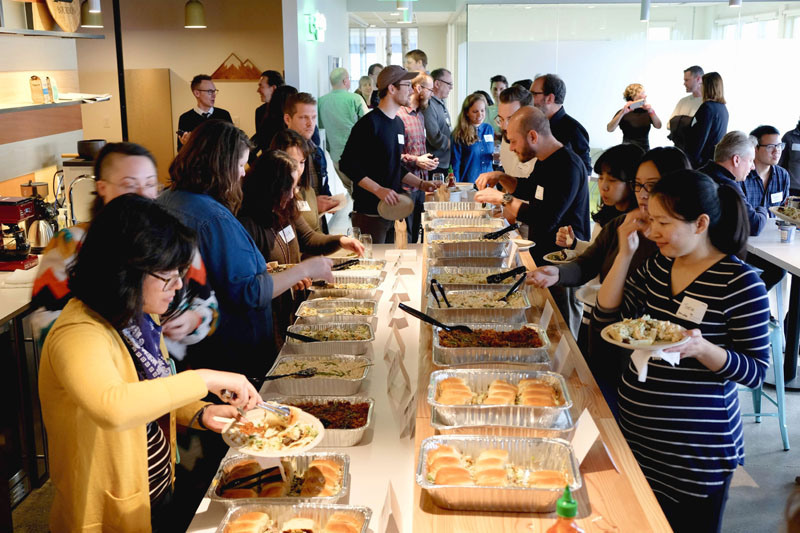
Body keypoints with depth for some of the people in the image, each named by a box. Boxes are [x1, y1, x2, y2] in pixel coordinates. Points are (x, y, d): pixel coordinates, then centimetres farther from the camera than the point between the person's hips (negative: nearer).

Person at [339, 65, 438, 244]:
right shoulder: (369, 123, -13)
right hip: (370, 212, -8)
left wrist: (421, 184, 12)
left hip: (393, 208, 8)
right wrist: (378, 189, -23)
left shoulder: (398, 123, 14)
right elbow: (348, 164, -17)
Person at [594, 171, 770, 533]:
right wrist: (625, 254, -5)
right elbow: (607, 313, 4)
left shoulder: (739, 283, -15)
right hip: (636, 432, 6)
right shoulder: (657, 267, 4)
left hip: (695, 450, -6)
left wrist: (702, 349, -31)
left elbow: (755, 372, -12)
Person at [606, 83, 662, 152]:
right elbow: (609, 129, -16)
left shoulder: (647, 112, 10)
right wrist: (622, 113, -27)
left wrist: (651, 111, -19)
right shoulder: (623, 113, -2)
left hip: (645, 150, 3)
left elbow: (658, 126, -4)